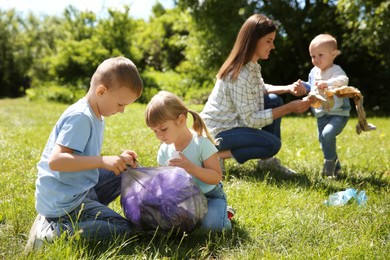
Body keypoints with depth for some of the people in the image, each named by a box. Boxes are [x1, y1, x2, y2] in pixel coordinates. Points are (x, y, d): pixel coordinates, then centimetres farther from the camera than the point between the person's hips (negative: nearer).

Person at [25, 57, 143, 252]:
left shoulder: (95, 116, 10)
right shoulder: (80, 117, -21)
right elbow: (55, 161, -29)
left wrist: (118, 160, 0)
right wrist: (103, 161, -31)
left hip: (81, 190, 10)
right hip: (63, 202, -10)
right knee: (122, 229, -11)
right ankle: (52, 232, -10)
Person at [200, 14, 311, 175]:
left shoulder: (251, 65, 2)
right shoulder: (241, 74, -27)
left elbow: (261, 89, 18)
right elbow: (251, 120, -25)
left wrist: (288, 88, -1)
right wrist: (289, 108, -23)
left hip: (231, 122, 9)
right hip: (217, 131, -9)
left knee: (274, 101, 1)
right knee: (273, 144, -20)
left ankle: (267, 161, 7)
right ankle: (217, 155, -7)